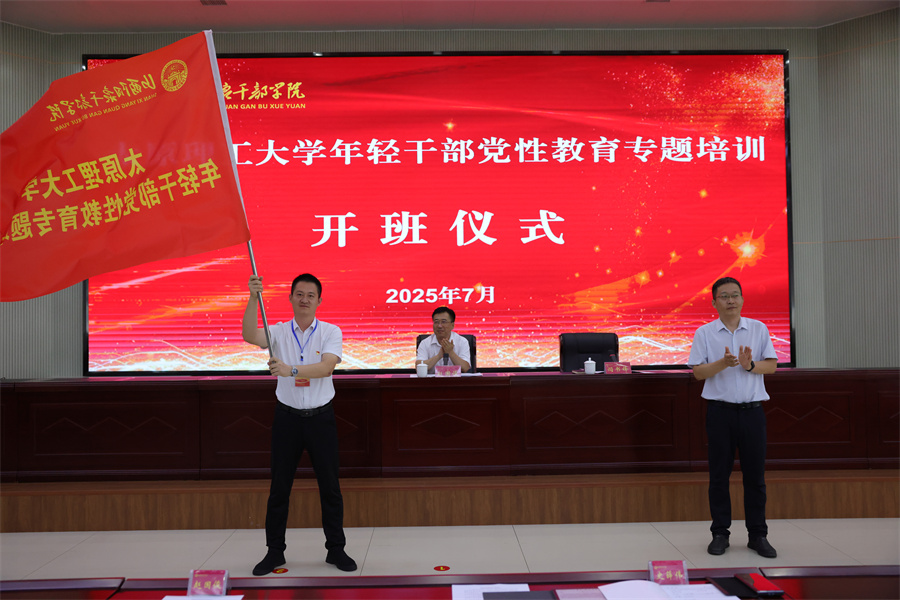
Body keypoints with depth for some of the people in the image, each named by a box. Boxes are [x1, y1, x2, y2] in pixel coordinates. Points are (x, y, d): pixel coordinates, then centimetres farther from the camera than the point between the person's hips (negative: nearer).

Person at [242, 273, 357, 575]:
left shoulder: (331, 332, -2)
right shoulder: (279, 332, 1)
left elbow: (326, 367, -18)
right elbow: (250, 336, -19)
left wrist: (291, 370, -32)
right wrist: (253, 298, -31)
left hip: (321, 417, -1)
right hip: (287, 416, 1)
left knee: (330, 486, 5)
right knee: (279, 487, 7)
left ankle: (336, 549, 20)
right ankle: (275, 551, 22)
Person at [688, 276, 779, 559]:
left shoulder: (759, 329, 7)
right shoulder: (705, 333, 2)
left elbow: (772, 365, 3)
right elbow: (698, 372, -4)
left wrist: (750, 365, -16)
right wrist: (723, 363, -20)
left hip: (752, 409, 1)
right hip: (720, 410, -1)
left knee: (755, 474, 5)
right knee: (719, 475, 4)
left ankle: (758, 535, 16)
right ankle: (720, 533, 15)